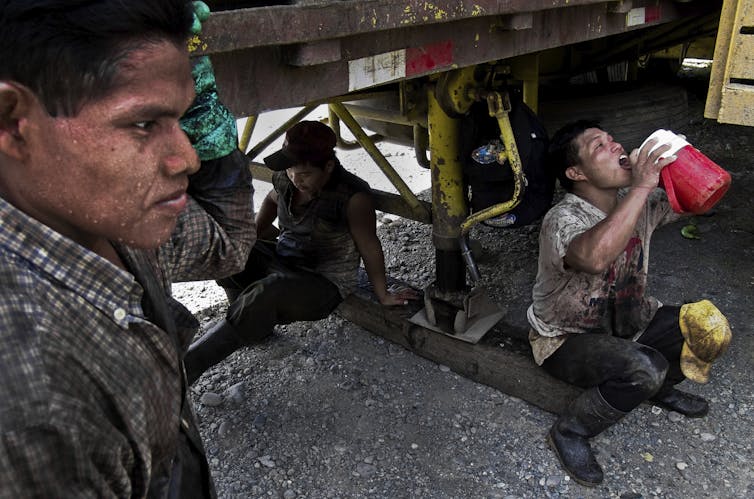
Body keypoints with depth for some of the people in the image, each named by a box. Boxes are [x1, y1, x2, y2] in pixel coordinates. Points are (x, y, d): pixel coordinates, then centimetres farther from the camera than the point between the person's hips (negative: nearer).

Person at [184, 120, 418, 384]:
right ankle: (256, 324, -3)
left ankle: (188, 367, -27)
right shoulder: (284, 179, -4)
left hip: (324, 284, -7)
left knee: (265, 294, -35)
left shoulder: (352, 196, -21)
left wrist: (383, 295, -3)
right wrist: (253, 236, 11)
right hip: (282, 261, 7)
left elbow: (369, 248, -11)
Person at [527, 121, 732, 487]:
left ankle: (658, 388, 20)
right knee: (644, 368, -33)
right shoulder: (562, 220, -28)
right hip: (566, 340, -7)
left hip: (626, 322, 7)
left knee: (711, 328, -8)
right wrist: (641, 186, -43)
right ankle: (569, 433, -8)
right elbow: (595, 257, -51)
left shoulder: (635, 200, -5)